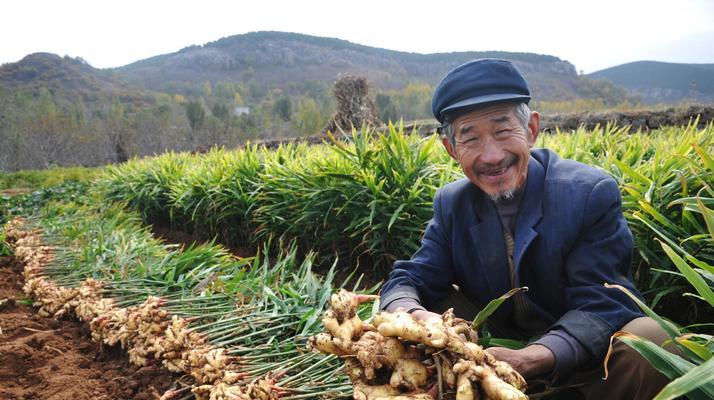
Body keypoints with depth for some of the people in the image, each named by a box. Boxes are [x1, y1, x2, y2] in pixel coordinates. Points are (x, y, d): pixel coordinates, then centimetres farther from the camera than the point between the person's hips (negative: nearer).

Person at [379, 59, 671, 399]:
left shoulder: (592, 194, -17)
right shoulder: (450, 204, -5)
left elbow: (598, 306, -22)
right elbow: (407, 280, -8)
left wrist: (530, 359, -41)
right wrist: (412, 316, -35)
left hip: (581, 360, -2)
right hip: (497, 350, 2)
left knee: (650, 337, -32)